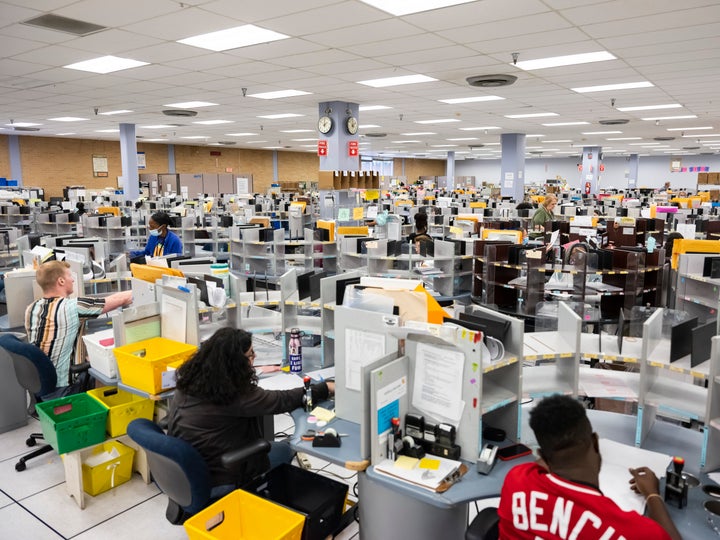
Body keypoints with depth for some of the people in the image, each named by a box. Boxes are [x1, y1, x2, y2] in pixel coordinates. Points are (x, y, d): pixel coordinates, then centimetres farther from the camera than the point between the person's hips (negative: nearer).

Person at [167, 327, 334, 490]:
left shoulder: (190, 382, -7)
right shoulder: (235, 395, -26)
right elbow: (282, 400, -17)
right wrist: (326, 388, -7)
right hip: (216, 478, -7)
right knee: (284, 450, 15)